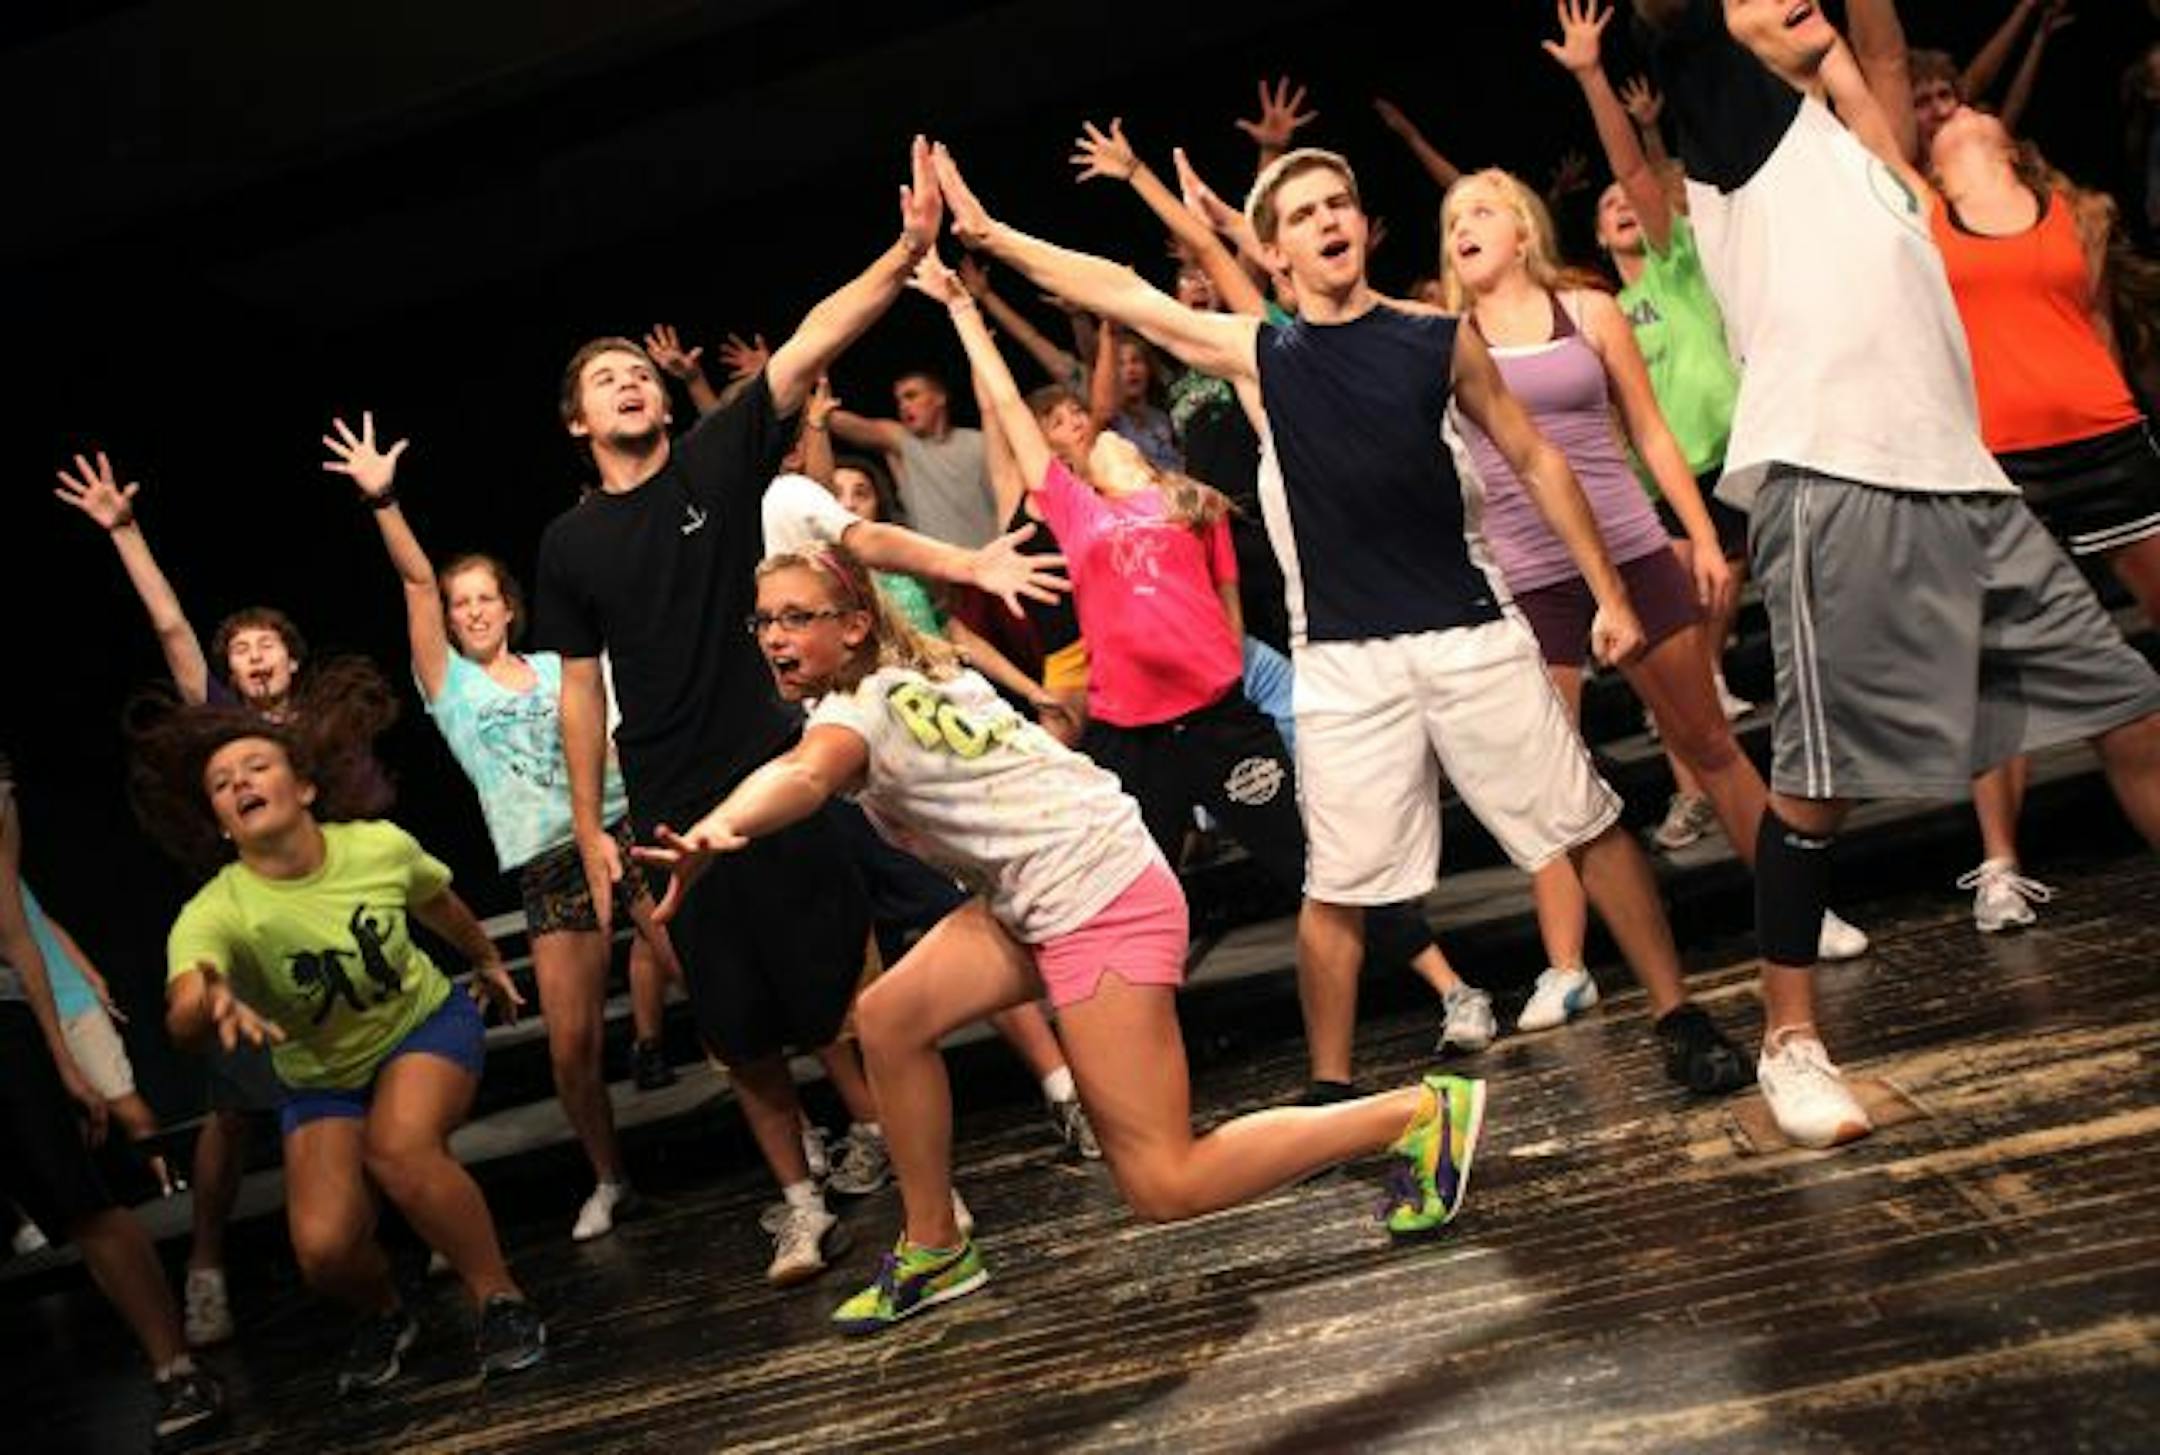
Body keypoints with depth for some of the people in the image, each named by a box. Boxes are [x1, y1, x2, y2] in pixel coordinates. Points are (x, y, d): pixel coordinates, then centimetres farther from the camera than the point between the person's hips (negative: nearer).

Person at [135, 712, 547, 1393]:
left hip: (427, 1025, -1)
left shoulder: (380, 845, -19)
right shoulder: (212, 915, -24)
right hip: (321, 1077, 1)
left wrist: (488, 961, 22)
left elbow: (440, 905, 5)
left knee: (399, 1149, -33)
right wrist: (214, 1003, -68)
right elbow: (181, 1017, -45)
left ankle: (500, 1300, -13)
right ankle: (384, 1315, 18)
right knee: (324, 1248, -18)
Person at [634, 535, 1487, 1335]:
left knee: (1163, 1188, -8)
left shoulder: (861, 707, -15)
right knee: (890, 1018, 3)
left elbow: (805, 776, -39)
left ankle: (1421, 1113, 1)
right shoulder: (912, 674, 11)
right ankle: (934, 1249, 16)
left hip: (1102, 898, -10)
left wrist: (718, 832, -58)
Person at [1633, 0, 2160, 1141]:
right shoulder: (1735, 111, 9)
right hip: (1828, 480, -7)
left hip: (1961, 478, 8)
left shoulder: (1866, 140, 27)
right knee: (1817, 777, -7)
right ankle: (1790, 1039, 6)